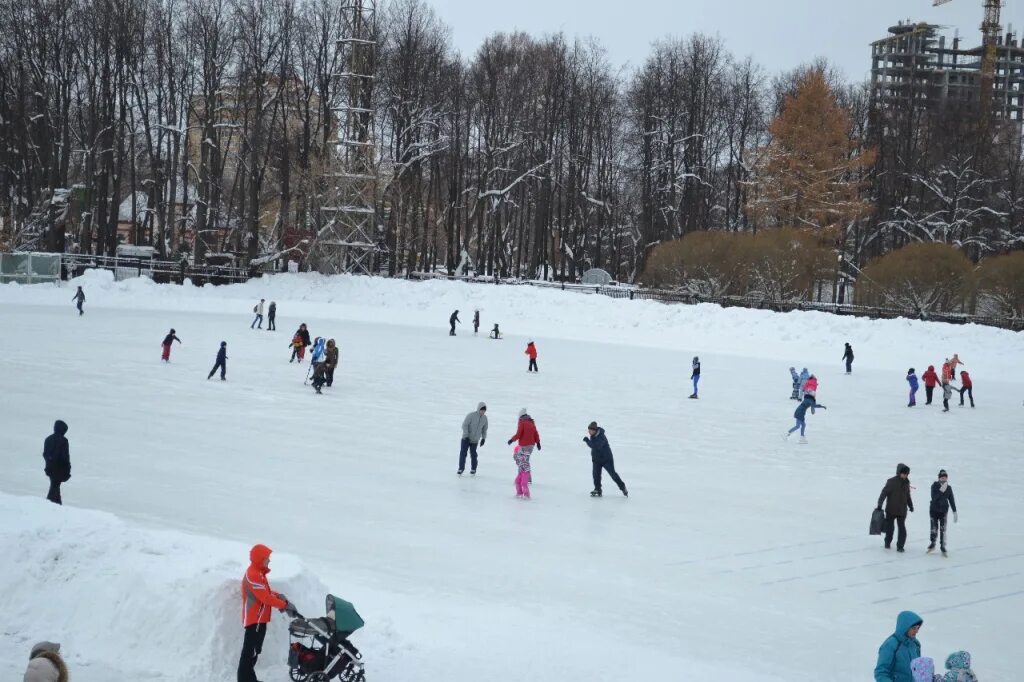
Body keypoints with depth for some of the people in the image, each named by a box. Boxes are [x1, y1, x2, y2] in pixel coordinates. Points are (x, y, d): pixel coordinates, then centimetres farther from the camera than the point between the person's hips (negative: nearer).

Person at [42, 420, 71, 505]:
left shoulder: (48, 439, 7)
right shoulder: (63, 441, -15)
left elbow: (45, 454, 13)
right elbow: (65, 457, -15)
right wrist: (68, 471, -9)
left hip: (50, 468, 7)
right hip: (59, 469, -7)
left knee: (55, 486, 18)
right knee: (55, 486, -3)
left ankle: (58, 503, 26)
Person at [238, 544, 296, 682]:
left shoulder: (258, 573, 15)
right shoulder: (253, 575, -18)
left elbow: (266, 592, 21)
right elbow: (265, 597, -23)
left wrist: (279, 596, 1)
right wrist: (285, 605, -18)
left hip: (258, 618, 11)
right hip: (255, 619, -11)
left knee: (254, 650, 17)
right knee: (250, 651, -10)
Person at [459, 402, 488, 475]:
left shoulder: (485, 418, 0)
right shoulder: (471, 415, -16)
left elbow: (484, 429, 13)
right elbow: (464, 425, -15)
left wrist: (483, 438, 6)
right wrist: (466, 435, -20)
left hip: (475, 440, 3)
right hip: (466, 439, -3)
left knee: (473, 454, 5)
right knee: (463, 453, -5)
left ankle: (473, 469, 20)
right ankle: (461, 468, 6)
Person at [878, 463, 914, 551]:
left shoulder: (906, 483, 6)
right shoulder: (891, 482, -10)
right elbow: (884, 493, -13)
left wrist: (910, 505, 24)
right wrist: (880, 504, -18)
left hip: (902, 511, 3)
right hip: (891, 510, -3)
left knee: (902, 528, -7)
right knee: (889, 527, 11)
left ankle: (900, 546, -1)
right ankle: (887, 542, 31)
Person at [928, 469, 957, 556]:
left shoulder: (949, 488, -1)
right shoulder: (934, 486, -9)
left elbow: (951, 500, 4)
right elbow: (934, 497, -20)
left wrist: (954, 512, 4)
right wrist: (941, 490, -30)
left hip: (943, 511, 1)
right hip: (934, 510, -1)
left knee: (943, 529, -5)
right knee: (934, 528, 5)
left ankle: (943, 547, 4)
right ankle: (932, 544, 27)